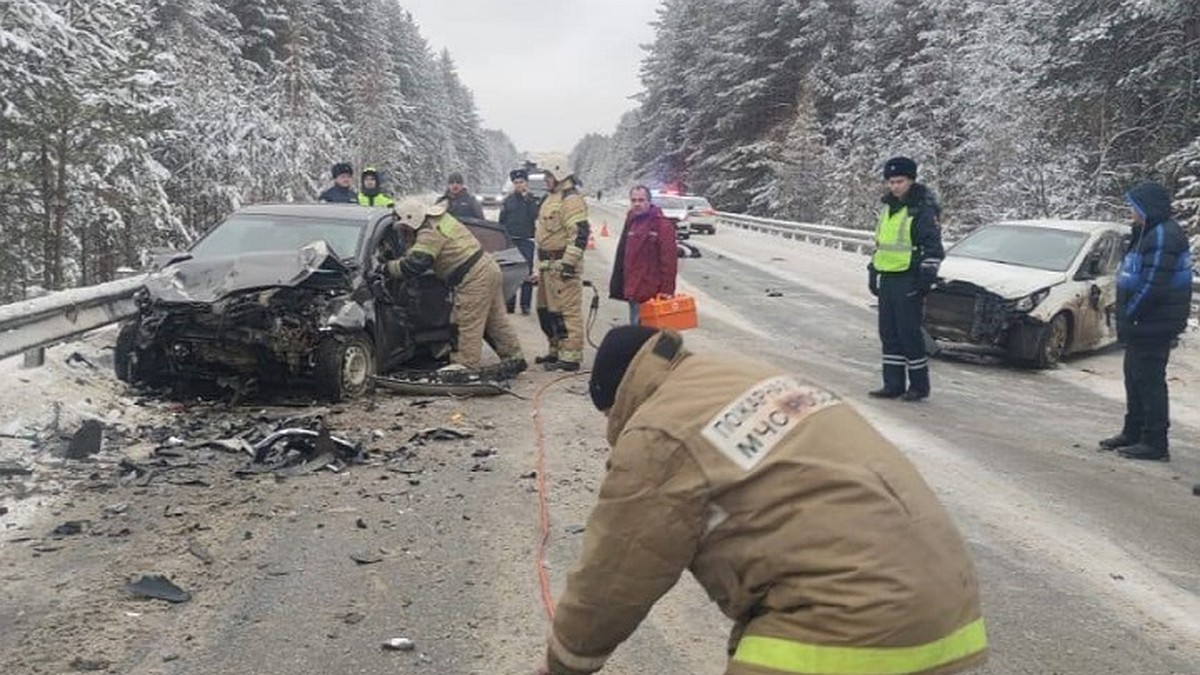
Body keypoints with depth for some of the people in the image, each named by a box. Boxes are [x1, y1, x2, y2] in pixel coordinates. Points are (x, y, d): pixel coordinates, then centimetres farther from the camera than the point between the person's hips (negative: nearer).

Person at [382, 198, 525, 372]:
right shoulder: (440, 220, 15)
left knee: (468, 326, -5)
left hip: (474, 279, -10)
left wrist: (387, 267, -10)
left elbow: (414, 265, -22)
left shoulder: (430, 233, -16)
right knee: (496, 321, 16)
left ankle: (464, 366, -2)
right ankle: (514, 359, 24)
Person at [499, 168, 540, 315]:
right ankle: (509, 304, 10)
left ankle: (525, 305, 2)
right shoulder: (508, 201, 11)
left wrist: (527, 199, -14)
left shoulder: (533, 200, 4)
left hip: (526, 242, -2)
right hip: (510, 241, 2)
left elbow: (535, 216, -13)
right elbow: (501, 222, 13)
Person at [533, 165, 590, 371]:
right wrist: (540, 266, 27)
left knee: (567, 311, -10)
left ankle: (570, 356, -8)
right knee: (546, 310, 16)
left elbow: (580, 233, -21)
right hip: (548, 265, 11)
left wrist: (568, 262, -25)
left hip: (563, 265, -11)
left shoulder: (571, 199, -12)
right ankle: (556, 350, 27)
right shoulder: (550, 199, 21)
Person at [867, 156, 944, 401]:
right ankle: (893, 384, 17)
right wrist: (873, 272, 22)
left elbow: (934, 247, -11)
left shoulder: (923, 209, -9)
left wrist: (926, 276, -15)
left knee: (909, 334, -5)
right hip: (887, 279, 8)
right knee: (888, 333, 9)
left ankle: (919, 385, 6)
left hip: (909, 282, -8)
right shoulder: (888, 208, 15)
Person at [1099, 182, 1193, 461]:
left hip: (1153, 323, -11)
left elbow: (1152, 285, -24)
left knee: (1149, 380, -6)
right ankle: (1133, 433, 27)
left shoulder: (1163, 236, -18)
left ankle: (1155, 443, -1)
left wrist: (1128, 316, -19)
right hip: (1143, 323, 11)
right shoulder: (1150, 233, 16)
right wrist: (1125, 315, 17)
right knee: (1135, 378, 17)